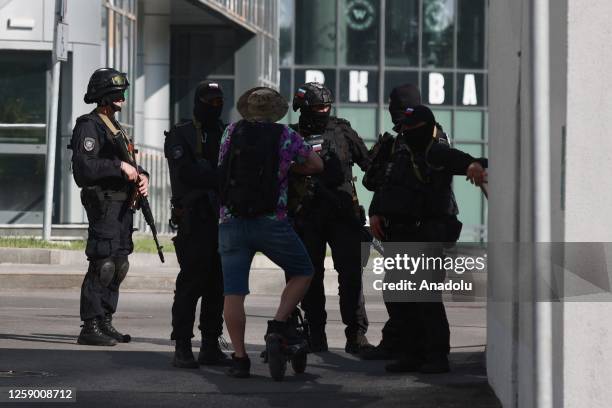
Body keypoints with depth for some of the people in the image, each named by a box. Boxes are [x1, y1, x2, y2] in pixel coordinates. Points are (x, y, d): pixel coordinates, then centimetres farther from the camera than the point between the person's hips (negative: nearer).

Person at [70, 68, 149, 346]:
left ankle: (105, 323, 18)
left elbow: (129, 165, 25)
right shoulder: (89, 126, -8)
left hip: (123, 205, 10)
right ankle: (90, 327, -8)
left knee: (119, 266, 11)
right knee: (102, 265, -11)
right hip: (104, 205, -10)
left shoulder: (116, 127, 21)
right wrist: (119, 166, -20)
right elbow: (84, 167, -20)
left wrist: (141, 176, 4)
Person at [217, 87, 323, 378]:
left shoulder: (232, 132, 6)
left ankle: (239, 358, 2)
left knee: (233, 292, 4)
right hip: (271, 222, -2)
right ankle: (278, 326, 2)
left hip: (230, 222, 2)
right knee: (302, 272, 17)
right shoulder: (286, 136, 1)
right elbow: (316, 165, 12)